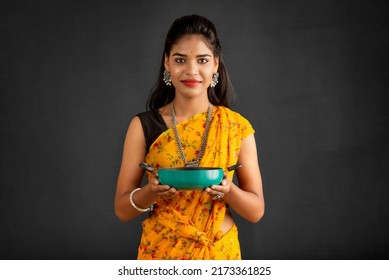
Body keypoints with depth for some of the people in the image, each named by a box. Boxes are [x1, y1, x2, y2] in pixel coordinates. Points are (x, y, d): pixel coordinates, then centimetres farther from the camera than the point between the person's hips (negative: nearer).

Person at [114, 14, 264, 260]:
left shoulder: (238, 127, -6)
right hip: (161, 252, 0)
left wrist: (228, 189, -22)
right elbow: (122, 210, -5)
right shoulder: (143, 126, -8)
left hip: (219, 252, 1)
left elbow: (256, 211, -3)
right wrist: (151, 191, -24)